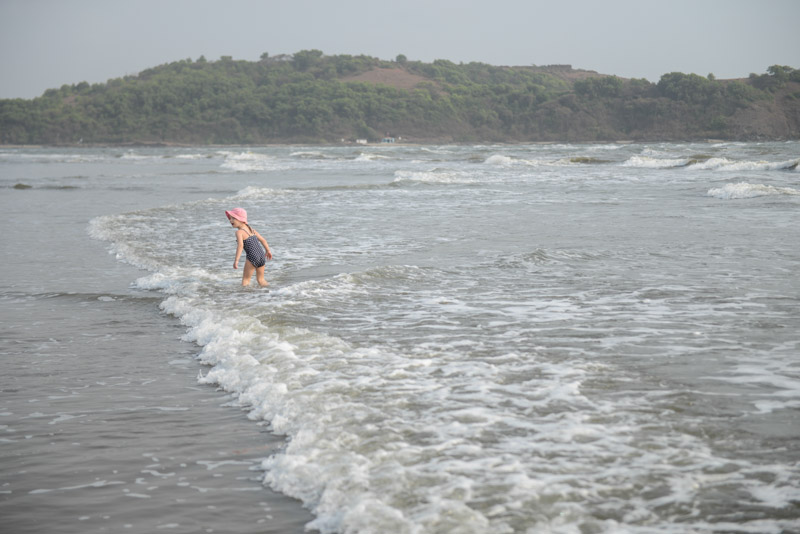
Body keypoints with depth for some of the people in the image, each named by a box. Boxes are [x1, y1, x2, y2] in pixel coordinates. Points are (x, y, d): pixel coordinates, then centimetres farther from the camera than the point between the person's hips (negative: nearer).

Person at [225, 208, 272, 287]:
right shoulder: (250, 229, 15)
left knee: (245, 279, 0)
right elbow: (263, 240, 22)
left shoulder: (239, 232, -8)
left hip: (252, 257, -7)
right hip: (262, 256, 7)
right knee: (261, 279, 20)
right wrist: (268, 251, 36)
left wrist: (236, 260, -29)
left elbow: (240, 245, -24)